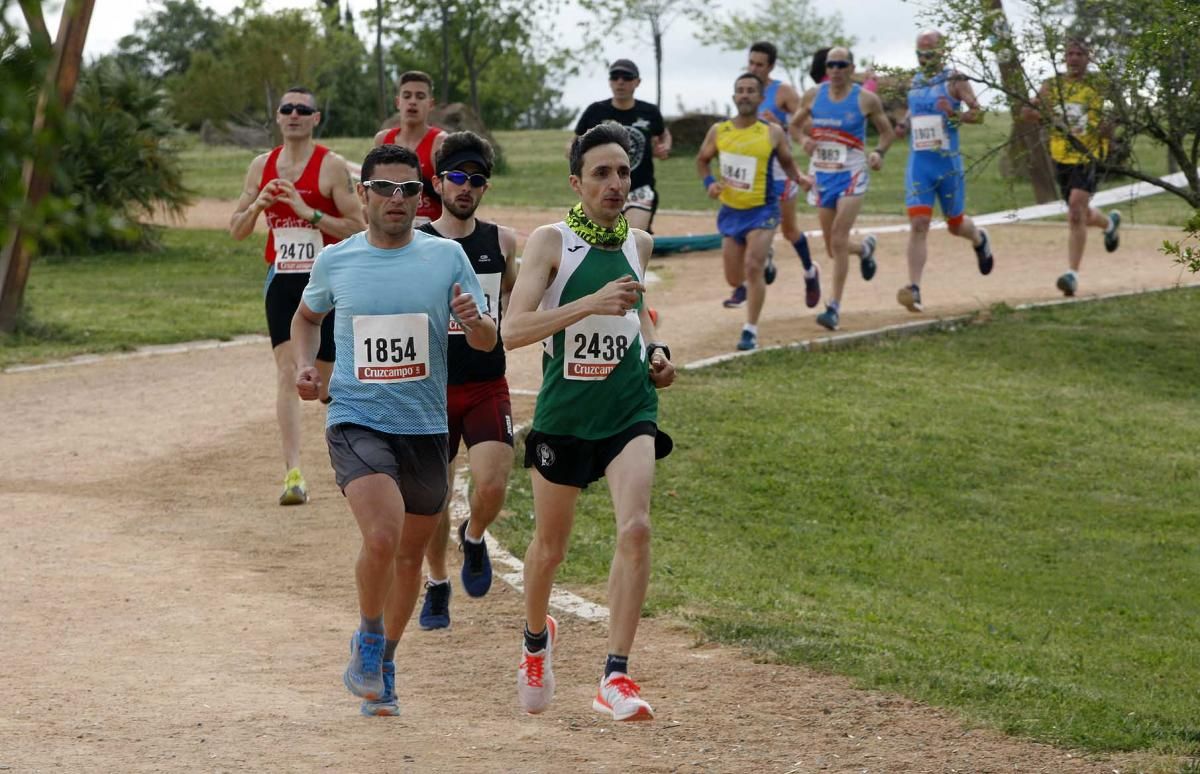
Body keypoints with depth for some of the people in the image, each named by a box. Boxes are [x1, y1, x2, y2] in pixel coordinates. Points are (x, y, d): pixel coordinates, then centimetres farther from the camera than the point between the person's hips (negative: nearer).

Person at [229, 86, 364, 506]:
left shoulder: (332, 165, -5)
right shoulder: (261, 167, 8)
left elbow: (357, 227, -10)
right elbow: (236, 230, 13)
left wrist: (309, 213, -19)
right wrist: (258, 205, -7)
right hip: (281, 281, 3)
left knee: (328, 383, 4)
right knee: (287, 372, -11)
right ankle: (293, 473, -17)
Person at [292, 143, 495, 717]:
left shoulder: (447, 257, 0)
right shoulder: (335, 261, 1)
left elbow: (487, 342, 2)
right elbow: (306, 316, 21)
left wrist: (475, 319, -21)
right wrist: (304, 364, 3)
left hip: (425, 429, 2)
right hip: (357, 422, -2)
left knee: (410, 556, 13)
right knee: (382, 536, -25)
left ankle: (383, 665, 35)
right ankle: (367, 643, 1)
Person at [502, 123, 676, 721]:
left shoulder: (638, 244, 6)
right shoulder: (551, 242, -10)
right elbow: (512, 330, -22)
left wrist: (655, 349, 8)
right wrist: (591, 303, -32)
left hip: (630, 412, 2)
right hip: (564, 416, -2)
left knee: (636, 526, -20)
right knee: (549, 546, 13)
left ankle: (615, 679, -19)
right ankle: (536, 639, 46)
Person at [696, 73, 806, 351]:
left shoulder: (773, 133, -6)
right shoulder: (718, 131, 0)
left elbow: (787, 162, 8)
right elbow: (702, 161, 14)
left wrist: (799, 177, -13)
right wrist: (709, 182, -6)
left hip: (762, 210, -4)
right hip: (731, 211, 4)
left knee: (753, 267, -20)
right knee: (734, 278, 11)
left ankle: (751, 331, -12)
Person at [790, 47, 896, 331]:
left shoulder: (866, 99, -5)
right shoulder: (813, 96, 3)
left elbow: (887, 132, 7)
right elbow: (795, 124, 17)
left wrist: (879, 153, -13)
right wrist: (804, 139, -6)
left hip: (852, 176, -4)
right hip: (822, 174, 4)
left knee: (838, 240, -17)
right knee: (833, 247, 11)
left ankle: (834, 307, -15)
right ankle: (865, 248, 47)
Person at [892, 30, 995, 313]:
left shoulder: (954, 80, -4)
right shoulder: (915, 83, 11)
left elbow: (978, 113, -7)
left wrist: (955, 114, -24)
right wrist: (904, 125, 8)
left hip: (948, 163, -3)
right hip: (919, 163, 3)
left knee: (955, 224, 12)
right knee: (918, 224, -12)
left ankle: (980, 240, 50)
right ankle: (914, 289, -17)